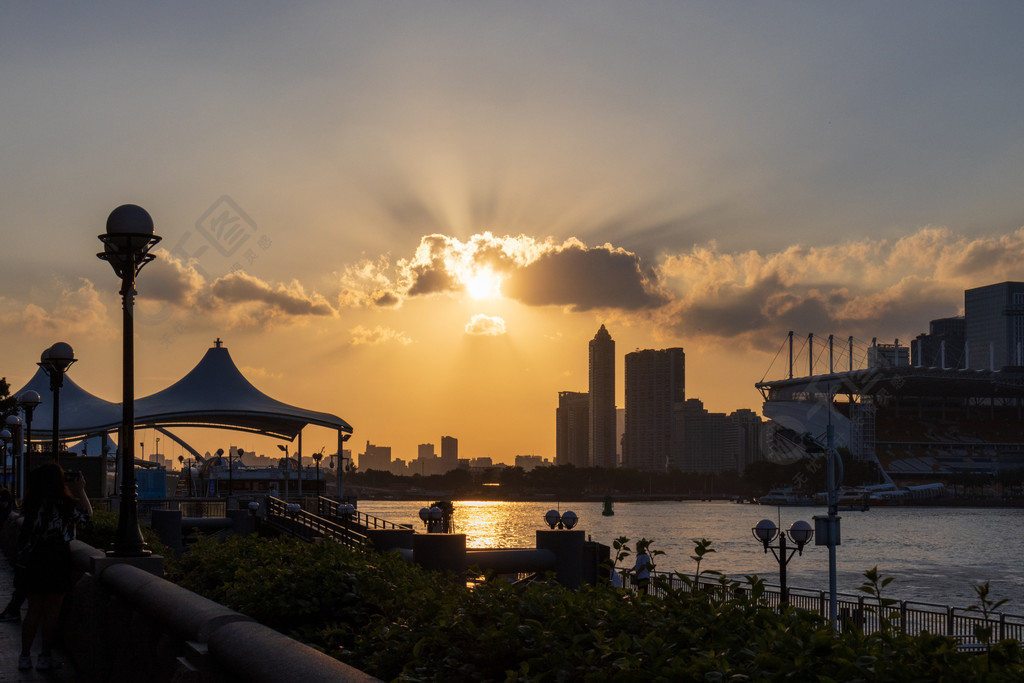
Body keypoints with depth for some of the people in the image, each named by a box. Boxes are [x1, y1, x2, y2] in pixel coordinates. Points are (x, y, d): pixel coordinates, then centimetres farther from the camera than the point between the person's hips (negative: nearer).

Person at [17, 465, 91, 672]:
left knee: (34, 609, 12)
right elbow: (86, 513, -4)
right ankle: (45, 657, 8)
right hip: (57, 559, -5)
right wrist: (80, 490, 1)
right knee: (52, 610, 5)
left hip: (34, 559, 5)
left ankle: (25, 656, 12)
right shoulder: (62, 503, -14)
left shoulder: (33, 503, 1)